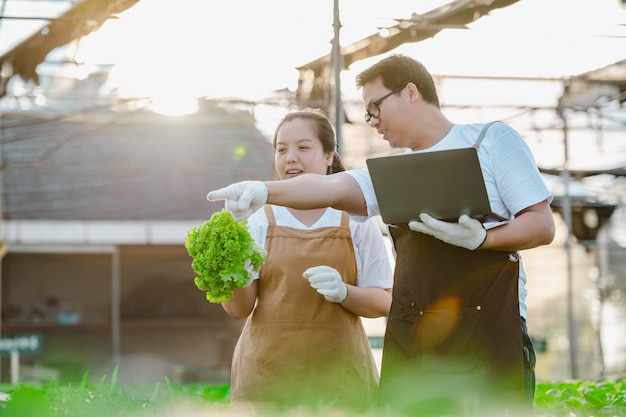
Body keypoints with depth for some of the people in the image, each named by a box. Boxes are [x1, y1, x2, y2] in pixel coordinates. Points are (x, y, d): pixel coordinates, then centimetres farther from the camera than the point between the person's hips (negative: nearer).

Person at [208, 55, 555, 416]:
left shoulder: (491, 140, 5)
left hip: (487, 335, -4)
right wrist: (266, 191, -20)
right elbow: (329, 188, -1)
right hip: (411, 343, 5)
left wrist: (481, 238, -17)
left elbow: (542, 225, 0)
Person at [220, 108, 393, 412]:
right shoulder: (259, 222, 4)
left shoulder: (356, 221, 2)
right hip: (268, 373, 0)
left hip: (339, 375, 0)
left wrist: (343, 292, -18)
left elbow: (384, 302, 1)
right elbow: (240, 308, 0)